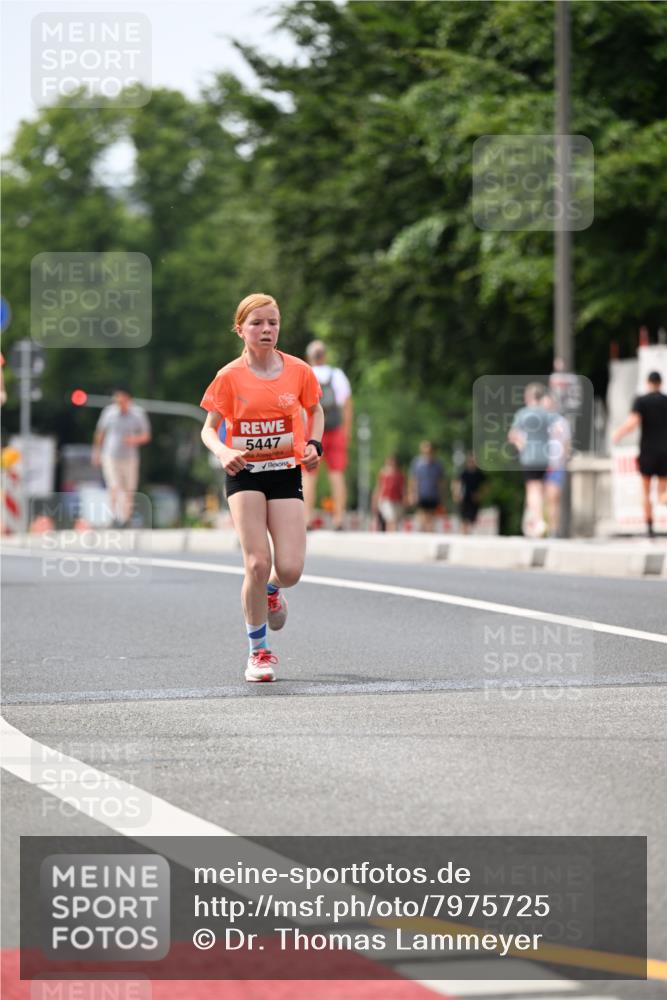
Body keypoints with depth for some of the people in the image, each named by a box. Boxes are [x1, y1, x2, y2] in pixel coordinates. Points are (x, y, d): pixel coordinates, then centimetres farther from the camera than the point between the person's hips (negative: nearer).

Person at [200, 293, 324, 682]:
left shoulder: (299, 371, -2)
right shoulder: (230, 377, -6)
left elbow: (315, 411, 16)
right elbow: (209, 429, 1)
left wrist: (314, 445, -3)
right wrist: (224, 453, -21)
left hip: (286, 473, 2)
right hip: (244, 475, -2)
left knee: (290, 570, -8)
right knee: (257, 564, -13)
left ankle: (271, 590, 33)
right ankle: (259, 651, 5)